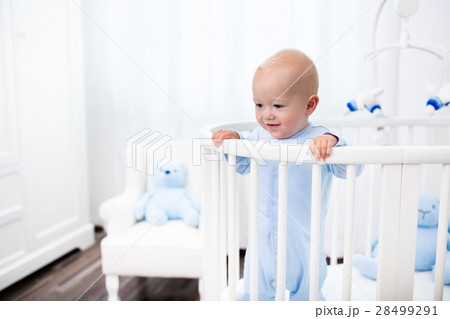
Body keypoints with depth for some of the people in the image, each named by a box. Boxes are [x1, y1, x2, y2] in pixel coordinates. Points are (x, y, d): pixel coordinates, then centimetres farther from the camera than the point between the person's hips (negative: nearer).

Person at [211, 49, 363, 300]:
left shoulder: (318, 141, -19)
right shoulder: (259, 137, -3)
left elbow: (351, 169, -28)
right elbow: (243, 165, 12)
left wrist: (331, 143, -46)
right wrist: (234, 140, -6)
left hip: (303, 239, -4)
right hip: (263, 236, 4)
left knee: (304, 293, 17)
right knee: (254, 291, 21)